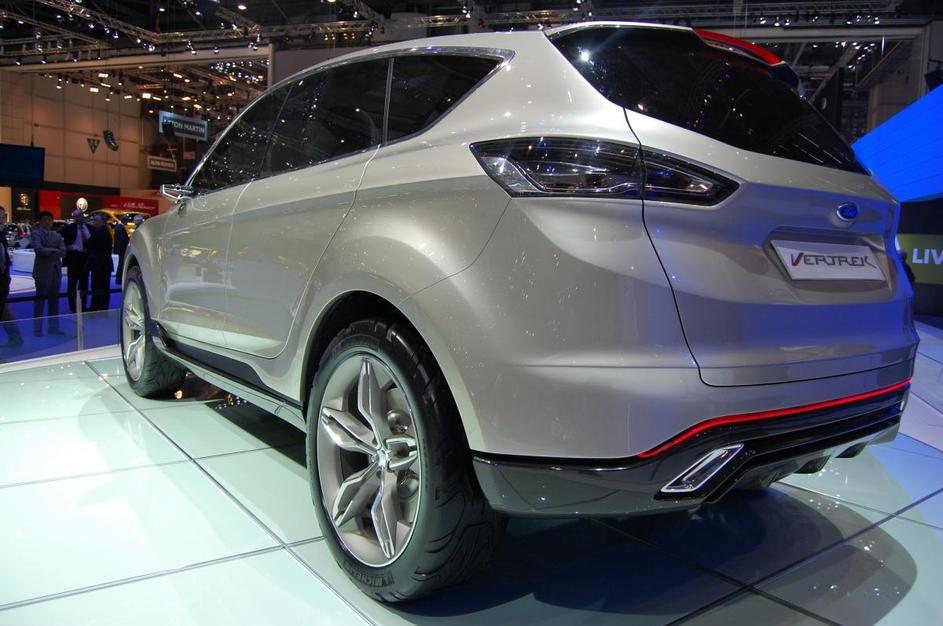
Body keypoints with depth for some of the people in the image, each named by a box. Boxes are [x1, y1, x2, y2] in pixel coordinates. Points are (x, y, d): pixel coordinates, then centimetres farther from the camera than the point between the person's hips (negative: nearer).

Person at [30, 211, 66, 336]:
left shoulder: (57, 235, 14)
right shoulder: (36, 234, 0)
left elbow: (63, 252, 3)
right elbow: (38, 249, -16)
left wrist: (48, 252, -10)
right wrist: (54, 251, -6)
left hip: (56, 270, 5)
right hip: (42, 271, -5)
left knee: (54, 300, 8)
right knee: (40, 300, -3)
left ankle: (53, 328, 14)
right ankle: (37, 329, 1)